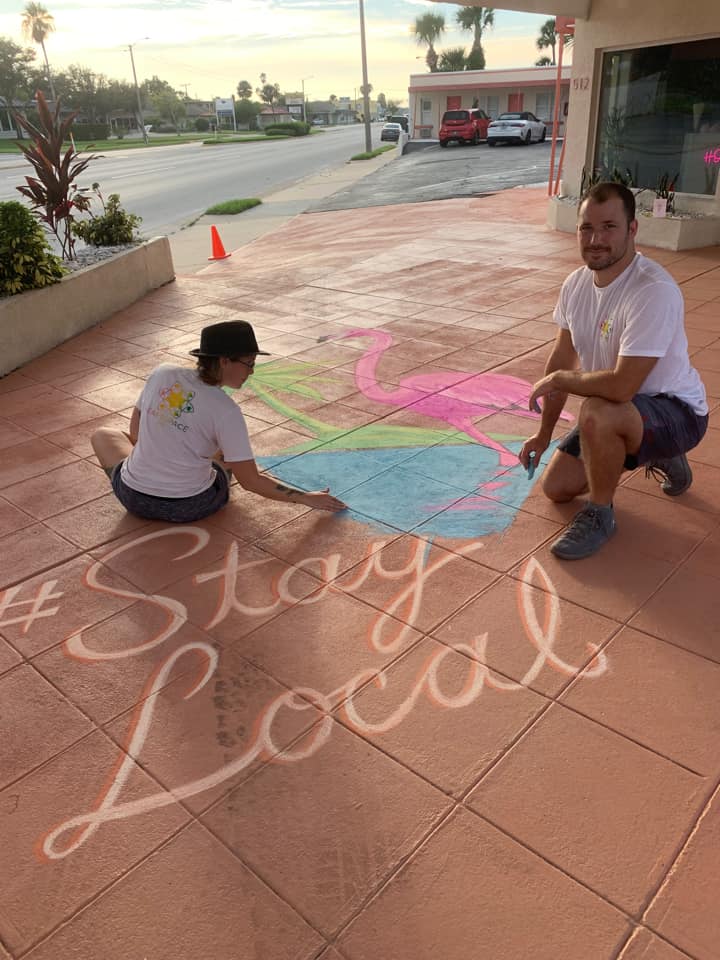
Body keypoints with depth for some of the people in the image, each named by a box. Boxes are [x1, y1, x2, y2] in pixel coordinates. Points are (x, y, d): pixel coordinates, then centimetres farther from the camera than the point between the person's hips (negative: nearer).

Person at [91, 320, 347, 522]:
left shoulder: (162, 374, -5)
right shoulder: (225, 410, -16)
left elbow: (135, 431, 7)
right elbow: (250, 482, -15)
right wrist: (306, 497, -7)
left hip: (133, 498, 2)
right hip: (190, 508, -1)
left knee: (103, 434, 29)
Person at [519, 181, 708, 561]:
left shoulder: (654, 291, -30)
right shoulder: (576, 284, -5)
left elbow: (621, 386, -37)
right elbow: (562, 358, 5)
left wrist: (557, 380, -19)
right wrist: (544, 433, 8)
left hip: (678, 413, -8)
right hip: (619, 411, 8)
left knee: (595, 414, -39)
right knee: (556, 488, 10)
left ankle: (599, 514, -11)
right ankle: (658, 456, 28)